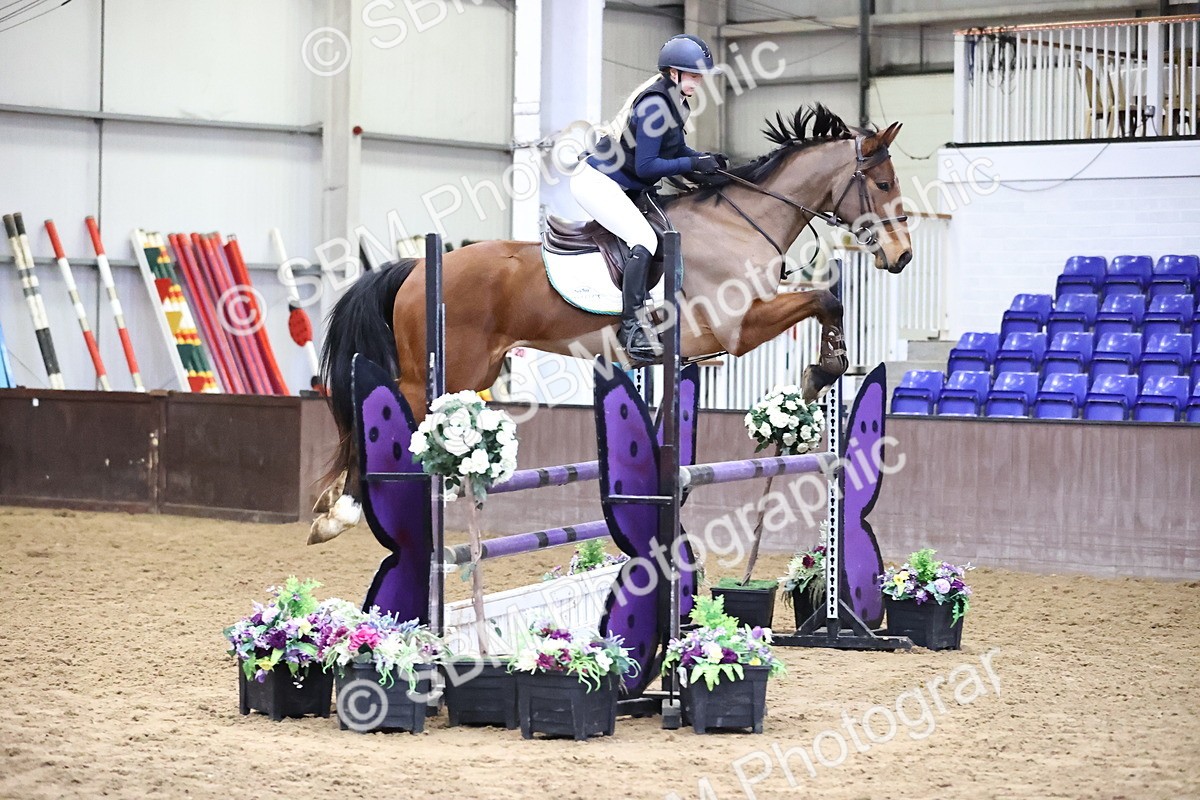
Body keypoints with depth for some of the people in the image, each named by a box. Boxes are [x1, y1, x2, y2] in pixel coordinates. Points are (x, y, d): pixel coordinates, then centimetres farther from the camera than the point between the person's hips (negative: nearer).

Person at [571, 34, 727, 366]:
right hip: (598, 182, -11)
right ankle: (631, 326, -29)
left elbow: (674, 149, 19)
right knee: (644, 239, -26)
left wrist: (704, 158, 0)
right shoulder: (655, 105, -22)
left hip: (624, 186, 11)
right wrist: (693, 164, -21)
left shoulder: (670, 99, 8)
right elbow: (645, 167, -22)